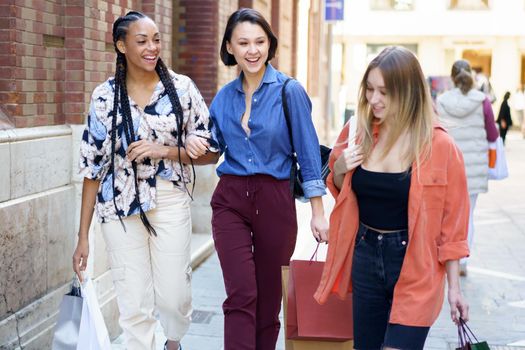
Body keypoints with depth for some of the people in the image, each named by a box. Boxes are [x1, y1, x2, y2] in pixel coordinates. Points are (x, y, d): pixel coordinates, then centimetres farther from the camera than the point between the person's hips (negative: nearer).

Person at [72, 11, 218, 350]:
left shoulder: (182, 88, -1)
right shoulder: (105, 96, 0)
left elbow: (209, 151, 2)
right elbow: (93, 166, 2)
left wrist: (164, 150, -16)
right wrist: (83, 236, 1)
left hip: (170, 204, 0)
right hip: (121, 208, 0)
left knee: (173, 297, 3)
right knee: (134, 305, 2)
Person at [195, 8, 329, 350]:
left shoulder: (289, 91, -5)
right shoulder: (224, 97, 6)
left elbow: (309, 153, -4)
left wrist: (318, 212, -6)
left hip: (274, 200, -2)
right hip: (230, 200, 2)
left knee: (267, 295, 10)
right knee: (240, 295, -8)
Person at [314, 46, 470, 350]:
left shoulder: (439, 146, -13)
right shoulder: (358, 133, -1)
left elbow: (451, 222, -6)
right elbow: (341, 192, 16)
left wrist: (454, 287, -3)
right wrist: (339, 169, -7)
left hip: (414, 268, -5)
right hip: (365, 257, 5)